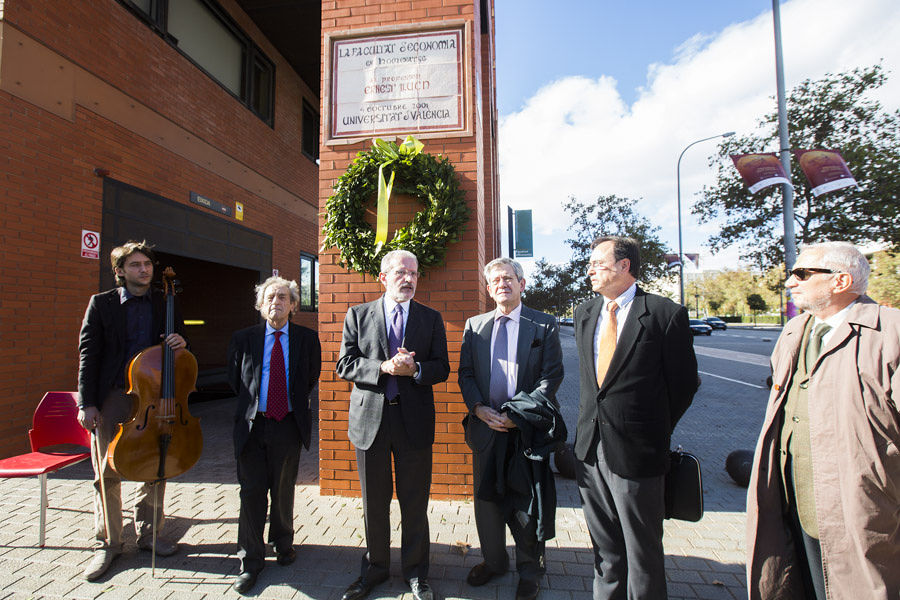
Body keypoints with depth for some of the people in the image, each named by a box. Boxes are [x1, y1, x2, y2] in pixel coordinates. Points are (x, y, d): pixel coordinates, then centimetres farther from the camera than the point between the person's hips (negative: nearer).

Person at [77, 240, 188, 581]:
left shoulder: (166, 304, 8)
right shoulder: (101, 303, 2)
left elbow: (178, 346, 15)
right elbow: (88, 354, -1)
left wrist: (181, 344, -11)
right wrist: (87, 403, -7)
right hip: (113, 398, -2)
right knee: (107, 473, 6)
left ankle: (148, 534, 27)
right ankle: (107, 544, 23)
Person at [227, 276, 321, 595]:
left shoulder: (307, 338, 1)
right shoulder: (243, 338, 2)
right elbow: (234, 379, 11)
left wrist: (295, 403, 7)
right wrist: (251, 403, 8)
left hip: (288, 425, 0)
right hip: (252, 425, 0)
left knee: (283, 491, 14)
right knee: (252, 492, 4)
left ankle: (283, 544, 37)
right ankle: (250, 562, 20)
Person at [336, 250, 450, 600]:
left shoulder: (431, 319, 5)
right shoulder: (358, 315, 4)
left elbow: (441, 368, 1)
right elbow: (345, 365, -3)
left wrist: (414, 369, -19)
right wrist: (384, 367, -18)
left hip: (414, 420, 0)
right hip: (369, 418, 1)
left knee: (414, 504, 11)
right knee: (374, 503, 16)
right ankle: (374, 569, 39)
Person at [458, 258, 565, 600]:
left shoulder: (544, 325, -2)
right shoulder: (474, 325, 8)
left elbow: (551, 377, -7)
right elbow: (465, 373, 8)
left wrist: (517, 413, -14)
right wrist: (478, 408, -9)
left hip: (527, 428, -3)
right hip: (485, 426, 3)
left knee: (527, 504, 9)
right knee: (487, 498, 17)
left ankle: (529, 572, 33)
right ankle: (493, 562, 41)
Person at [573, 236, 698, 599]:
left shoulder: (666, 314, -10)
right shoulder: (584, 313, 8)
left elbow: (684, 382, -4)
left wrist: (655, 432, 2)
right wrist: (592, 420, 11)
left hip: (635, 450, -5)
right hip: (590, 445, 6)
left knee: (642, 549, 13)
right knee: (604, 545, 22)